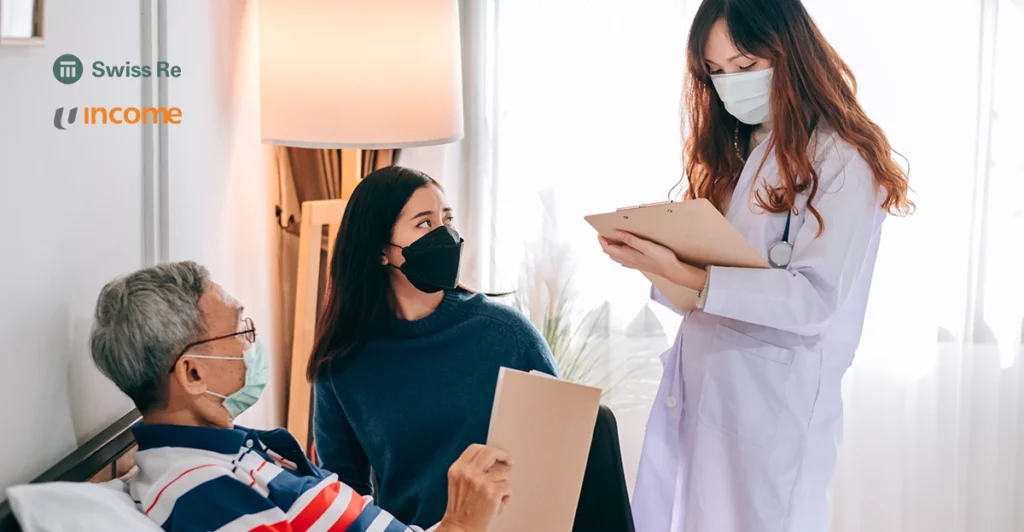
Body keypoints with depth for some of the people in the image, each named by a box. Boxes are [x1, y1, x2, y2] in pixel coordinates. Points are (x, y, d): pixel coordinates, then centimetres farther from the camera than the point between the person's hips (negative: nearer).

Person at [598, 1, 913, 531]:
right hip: (694, 388, 7)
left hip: (773, 401, -7)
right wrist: (654, 252, -6)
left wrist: (683, 276, -25)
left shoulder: (842, 161, -9)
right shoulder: (733, 149, 14)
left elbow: (815, 299, -18)